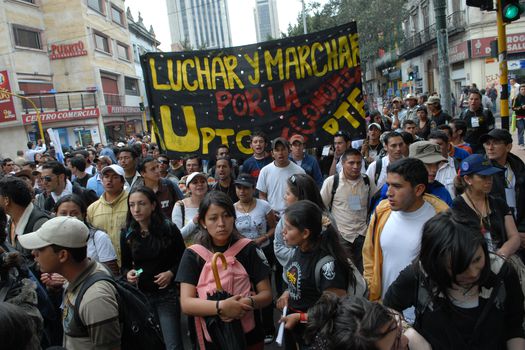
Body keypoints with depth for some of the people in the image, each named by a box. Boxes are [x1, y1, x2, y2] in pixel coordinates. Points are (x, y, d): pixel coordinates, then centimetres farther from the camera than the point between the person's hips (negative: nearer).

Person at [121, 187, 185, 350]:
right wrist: (128, 274, -11)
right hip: (140, 294, 3)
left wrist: (171, 273, -16)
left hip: (167, 295, -3)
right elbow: (125, 265, 10)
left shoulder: (169, 229, -8)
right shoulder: (127, 234, 1)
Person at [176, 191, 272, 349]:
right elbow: (186, 303, -17)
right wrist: (221, 307, -32)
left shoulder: (249, 249, -7)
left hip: (249, 334, 1)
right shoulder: (193, 255, -10)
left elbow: (266, 294, -5)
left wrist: (250, 302, -26)